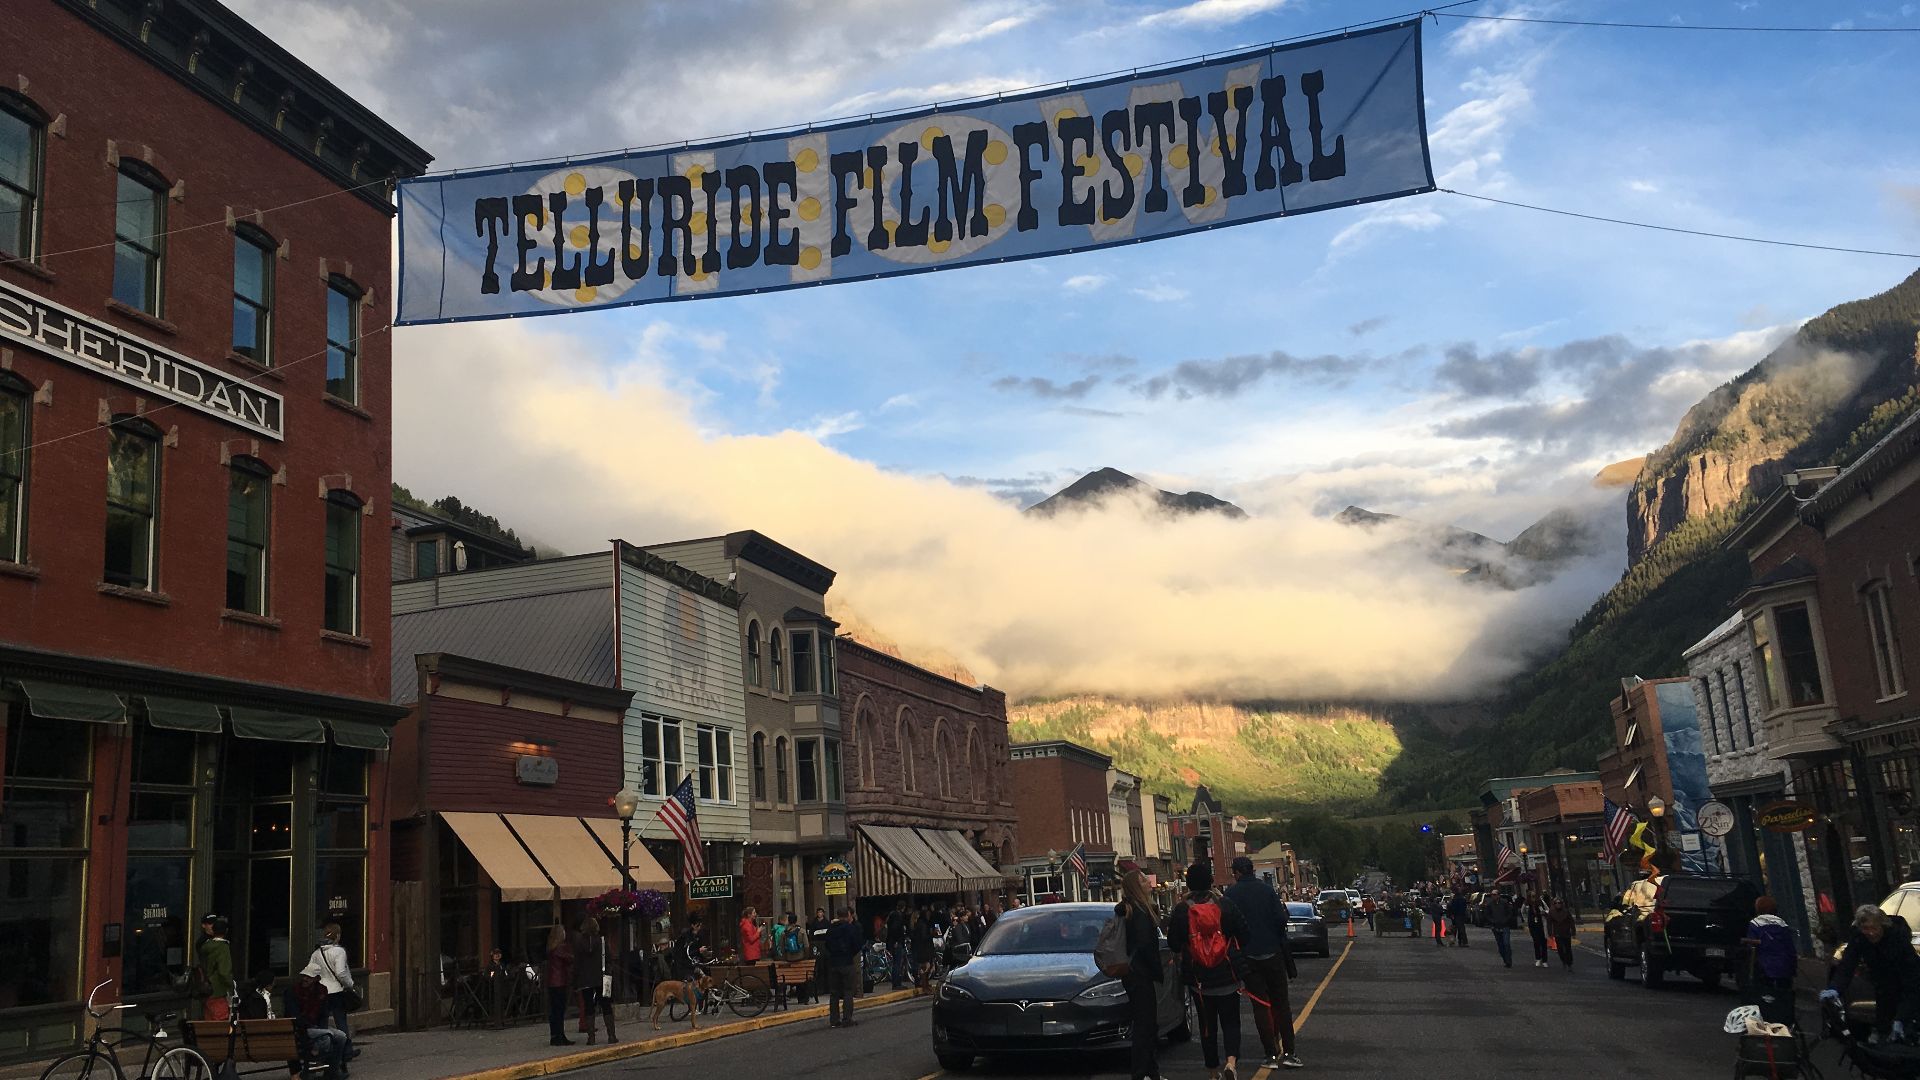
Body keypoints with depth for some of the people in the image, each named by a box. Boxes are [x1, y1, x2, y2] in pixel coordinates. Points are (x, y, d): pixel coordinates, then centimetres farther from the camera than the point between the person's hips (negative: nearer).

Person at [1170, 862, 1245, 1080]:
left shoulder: (1181, 911, -9)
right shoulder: (1226, 906, -9)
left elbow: (1174, 945, -3)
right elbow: (1243, 935, -4)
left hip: (1198, 980, 1)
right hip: (1227, 978, -1)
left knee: (1207, 1025, 14)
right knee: (1230, 1022, 7)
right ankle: (1231, 1061, -17)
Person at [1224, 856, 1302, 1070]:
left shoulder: (1230, 894, -6)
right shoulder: (1267, 889, -2)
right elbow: (1281, 919, -6)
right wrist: (1278, 940, 11)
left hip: (1248, 956, -1)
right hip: (1273, 954, 1)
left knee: (1260, 1005, 6)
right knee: (1280, 1002, 9)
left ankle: (1272, 1054, 4)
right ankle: (1288, 1052, 3)